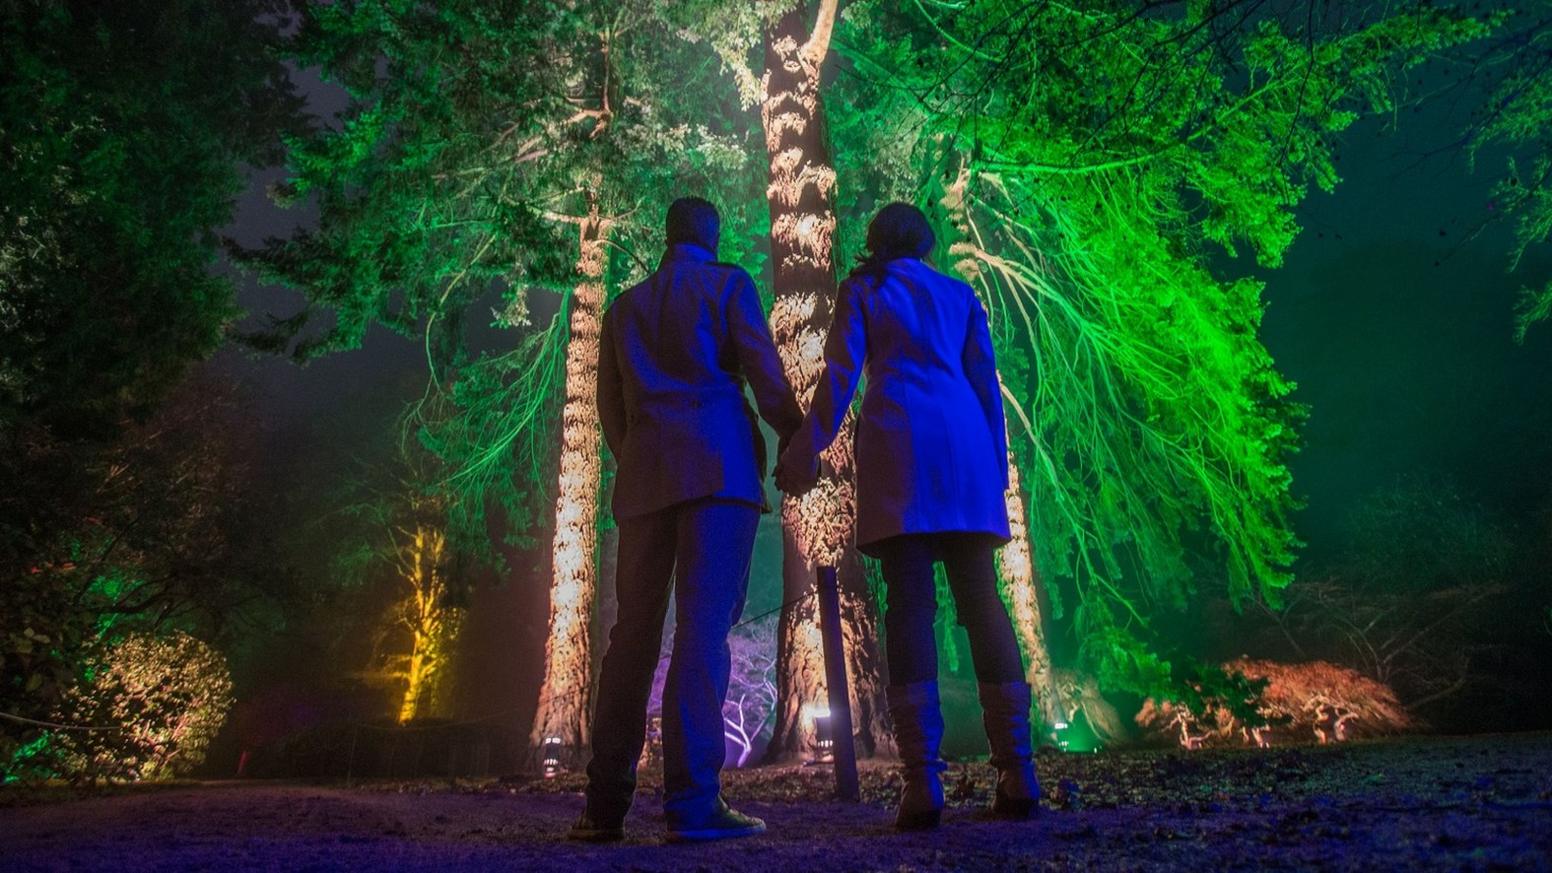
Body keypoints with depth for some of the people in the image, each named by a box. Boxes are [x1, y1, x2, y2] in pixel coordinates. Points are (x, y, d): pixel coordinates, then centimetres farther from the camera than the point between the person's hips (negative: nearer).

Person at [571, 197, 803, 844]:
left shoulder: (624, 308, 22)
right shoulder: (729, 284, 9)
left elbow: (610, 408, 19)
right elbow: (764, 371, -1)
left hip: (644, 478, 5)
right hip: (719, 468, -4)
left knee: (634, 630, 5)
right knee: (703, 625, -10)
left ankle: (606, 803, 3)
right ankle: (692, 801, -14)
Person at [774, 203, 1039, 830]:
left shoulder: (861, 289, 16)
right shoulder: (960, 294, 23)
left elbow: (840, 377, 4)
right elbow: (986, 382, 16)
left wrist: (804, 454, 5)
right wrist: (997, 467, 17)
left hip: (898, 441, -3)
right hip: (966, 445, 3)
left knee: (909, 602, -9)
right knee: (981, 601, 0)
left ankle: (923, 783, -14)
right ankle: (1017, 773, -5)